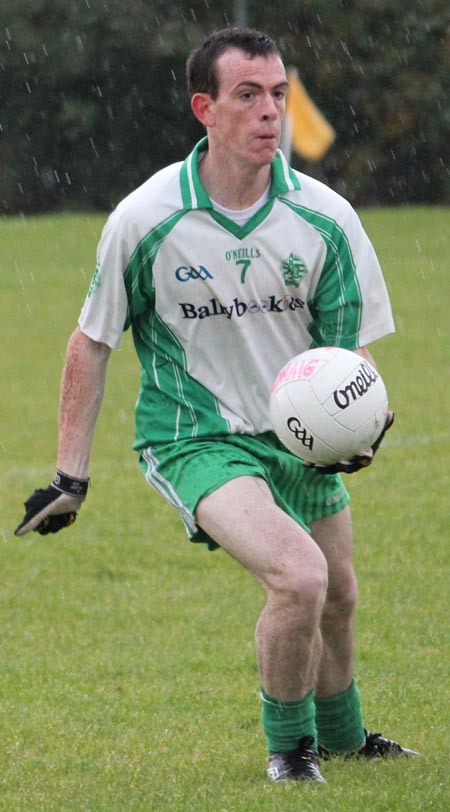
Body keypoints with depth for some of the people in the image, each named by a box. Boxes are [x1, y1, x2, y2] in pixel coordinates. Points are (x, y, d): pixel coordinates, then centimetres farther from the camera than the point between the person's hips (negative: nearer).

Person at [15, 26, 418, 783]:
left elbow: (351, 346, -1)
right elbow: (91, 342, -3)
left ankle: (341, 734, 48)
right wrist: (70, 475, -3)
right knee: (298, 577, -25)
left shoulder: (325, 218, -9)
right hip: (194, 438, -5)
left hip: (301, 438, 5)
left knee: (336, 597, 16)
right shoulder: (144, 219, -15)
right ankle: (288, 743, 2)